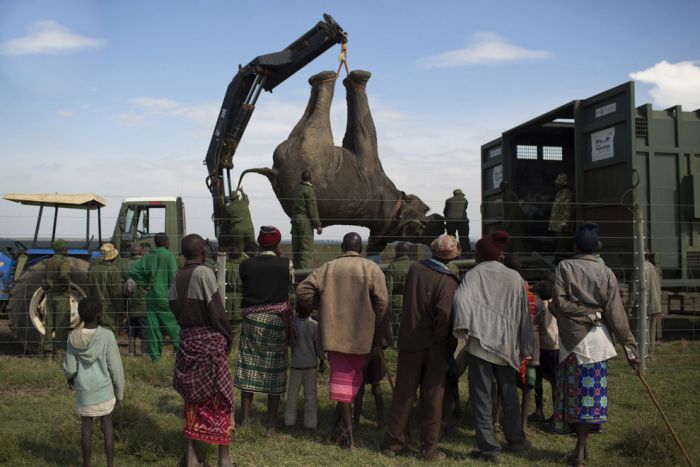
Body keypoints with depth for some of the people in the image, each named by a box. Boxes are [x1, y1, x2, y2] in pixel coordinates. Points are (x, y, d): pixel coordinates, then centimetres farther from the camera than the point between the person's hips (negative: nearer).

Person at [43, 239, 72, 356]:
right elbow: (64, 275, -32)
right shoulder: (64, 261, -14)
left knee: (49, 324, 12)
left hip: (50, 296, 7)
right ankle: (59, 349, 1)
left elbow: (46, 279, 19)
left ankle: (47, 349, 16)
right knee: (62, 325, 0)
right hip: (61, 296, -7)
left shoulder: (48, 262, 10)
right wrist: (66, 286, -17)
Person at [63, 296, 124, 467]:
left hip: (83, 390, 2)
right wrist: (119, 392, -1)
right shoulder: (107, 336, -17)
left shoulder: (74, 338, -11)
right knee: (107, 425, 10)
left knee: (86, 426, 13)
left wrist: (69, 377, 18)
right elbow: (115, 367, -13)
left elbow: (69, 367, -5)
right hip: (104, 389, -1)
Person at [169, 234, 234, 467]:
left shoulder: (176, 278, 4)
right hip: (210, 340, -6)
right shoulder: (204, 273, -16)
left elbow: (175, 309, 7)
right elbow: (216, 311, -15)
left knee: (193, 398, 15)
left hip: (187, 340, 6)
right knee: (219, 398, 5)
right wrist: (228, 336, -2)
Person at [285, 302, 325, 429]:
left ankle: (289, 420, 14)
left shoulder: (293, 323, -8)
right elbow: (318, 346, -2)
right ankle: (311, 422, 9)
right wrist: (322, 362, 9)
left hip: (296, 364, 0)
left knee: (292, 393, 10)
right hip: (311, 365, 0)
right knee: (310, 394, 6)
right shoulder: (315, 325, -7)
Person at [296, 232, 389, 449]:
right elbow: (382, 304, -9)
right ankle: (337, 423, 19)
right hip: (362, 335, 0)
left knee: (341, 378, 8)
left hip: (334, 333, 0)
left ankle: (348, 432, 6)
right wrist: (378, 336, 1)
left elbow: (302, 291, -6)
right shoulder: (372, 269, -2)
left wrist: (321, 301, 12)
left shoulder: (328, 268, 2)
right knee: (354, 378, 17)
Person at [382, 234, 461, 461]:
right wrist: (442, 342, -12)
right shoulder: (449, 281, -16)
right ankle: (429, 448, 16)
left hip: (409, 342, 4)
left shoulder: (415, 269, -1)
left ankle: (393, 443, 20)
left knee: (403, 394, 13)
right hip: (435, 347, -3)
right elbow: (445, 315, -25)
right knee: (432, 397, 9)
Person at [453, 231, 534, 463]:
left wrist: (462, 328, -19)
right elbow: (523, 314, 10)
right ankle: (515, 438, 30)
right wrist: (525, 347, 14)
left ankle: (489, 448, 5)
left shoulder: (474, 274, -2)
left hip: (480, 342, -4)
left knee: (482, 396, 3)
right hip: (506, 344, 4)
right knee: (508, 393, 21)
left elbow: (461, 299, -22)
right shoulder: (515, 278, 8)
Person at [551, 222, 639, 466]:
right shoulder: (606, 273, -1)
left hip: (570, 339, 0)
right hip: (595, 339, 0)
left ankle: (581, 447, 13)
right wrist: (630, 348, 3)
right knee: (591, 392, 5)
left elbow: (559, 303, -13)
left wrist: (584, 314, -1)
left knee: (573, 390, 9)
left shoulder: (564, 267, -3)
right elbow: (616, 315, -2)